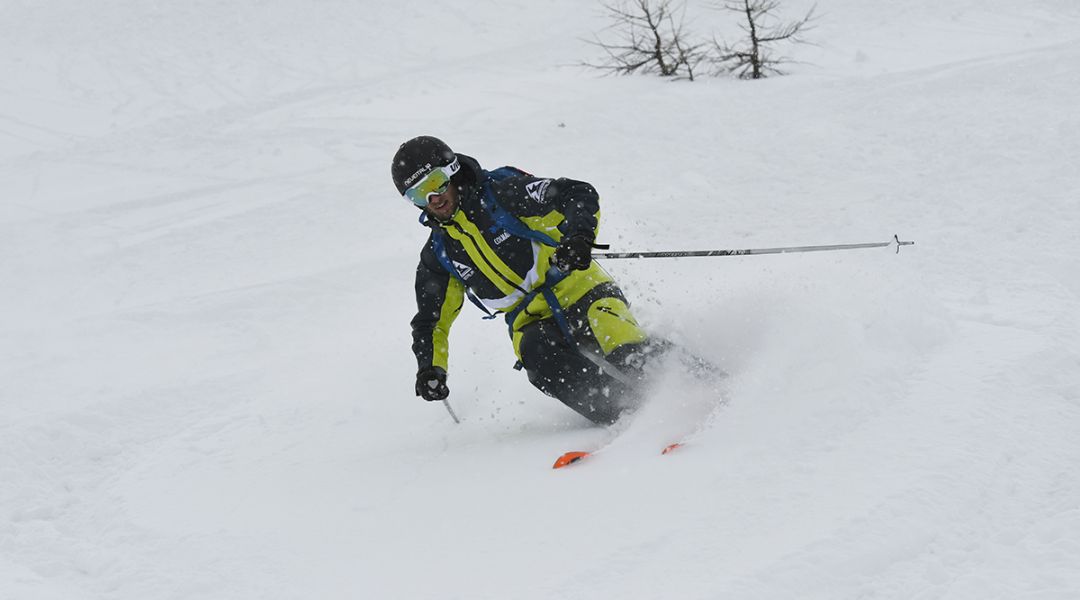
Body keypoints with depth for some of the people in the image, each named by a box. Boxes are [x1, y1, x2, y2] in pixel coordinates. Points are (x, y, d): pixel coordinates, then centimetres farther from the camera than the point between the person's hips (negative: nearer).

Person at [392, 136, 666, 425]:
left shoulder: (502, 192, -6)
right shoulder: (437, 254, 9)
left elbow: (580, 195, -11)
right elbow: (432, 321, 17)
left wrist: (579, 235, -32)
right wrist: (431, 368, -1)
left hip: (576, 288, -3)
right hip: (532, 322, 3)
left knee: (604, 315, -35)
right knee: (536, 353, -31)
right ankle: (629, 413, -36)